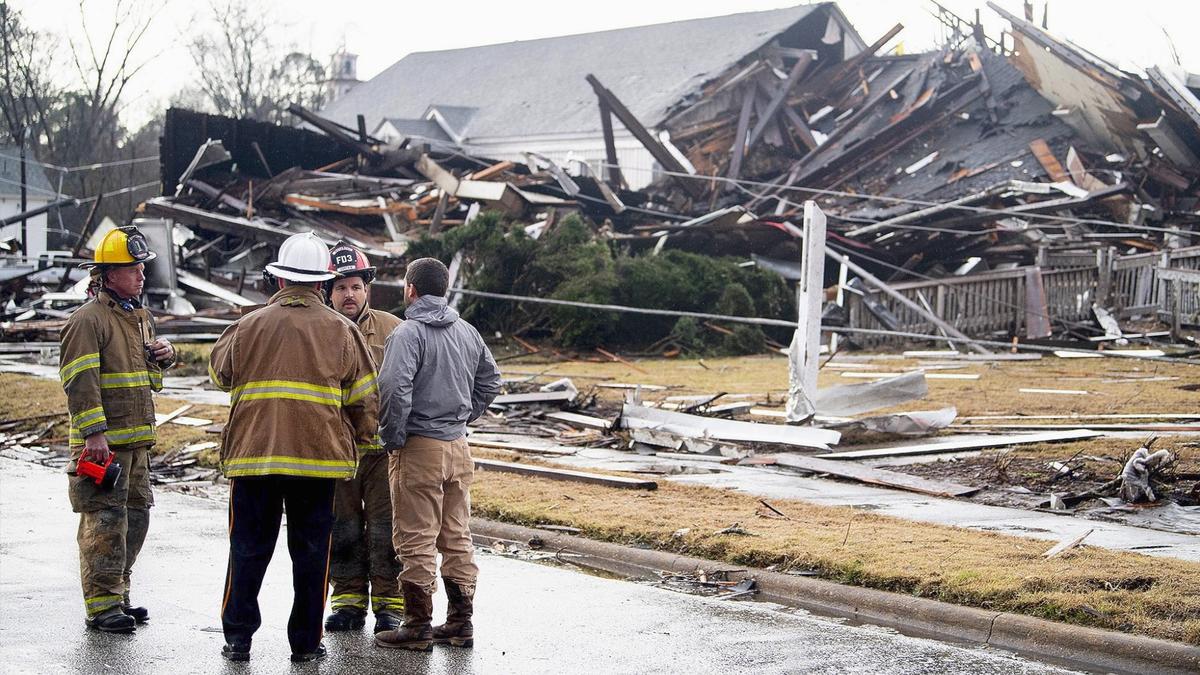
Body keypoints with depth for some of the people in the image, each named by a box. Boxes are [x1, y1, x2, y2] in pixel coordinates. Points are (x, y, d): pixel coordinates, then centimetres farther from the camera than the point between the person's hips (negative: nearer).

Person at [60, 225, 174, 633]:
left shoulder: (140, 316, 17)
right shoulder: (89, 320, -11)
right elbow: (80, 380, -18)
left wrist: (164, 355, 7)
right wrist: (94, 433, -23)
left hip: (136, 440, 9)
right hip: (101, 442, -9)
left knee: (136, 516, 13)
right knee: (106, 521, -8)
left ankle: (118, 596, 24)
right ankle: (101, 606, -3)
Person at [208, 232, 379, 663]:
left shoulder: (250, 325, 1)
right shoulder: (340, 330, 2)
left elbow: (220, 373, 19)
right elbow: (363, 397, 6)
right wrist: (363, 436, 23)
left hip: (253, 451, 0)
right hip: (318, 453, 0)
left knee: (248, 547, 9)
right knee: (311, 550, 7)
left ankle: (238, 636, 11)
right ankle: (306, 642, 11)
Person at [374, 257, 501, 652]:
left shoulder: (409, 333, -14)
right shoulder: (468, 332, 10)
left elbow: (394, 387, -24)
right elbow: (490, 381, 18)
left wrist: (392, 437, -13)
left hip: (418, 449, -7)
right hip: (458, 447, 7)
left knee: (416, 541, -1)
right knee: (457, 538, 13)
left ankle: (418, 626, 3)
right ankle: (461, 623, 17)